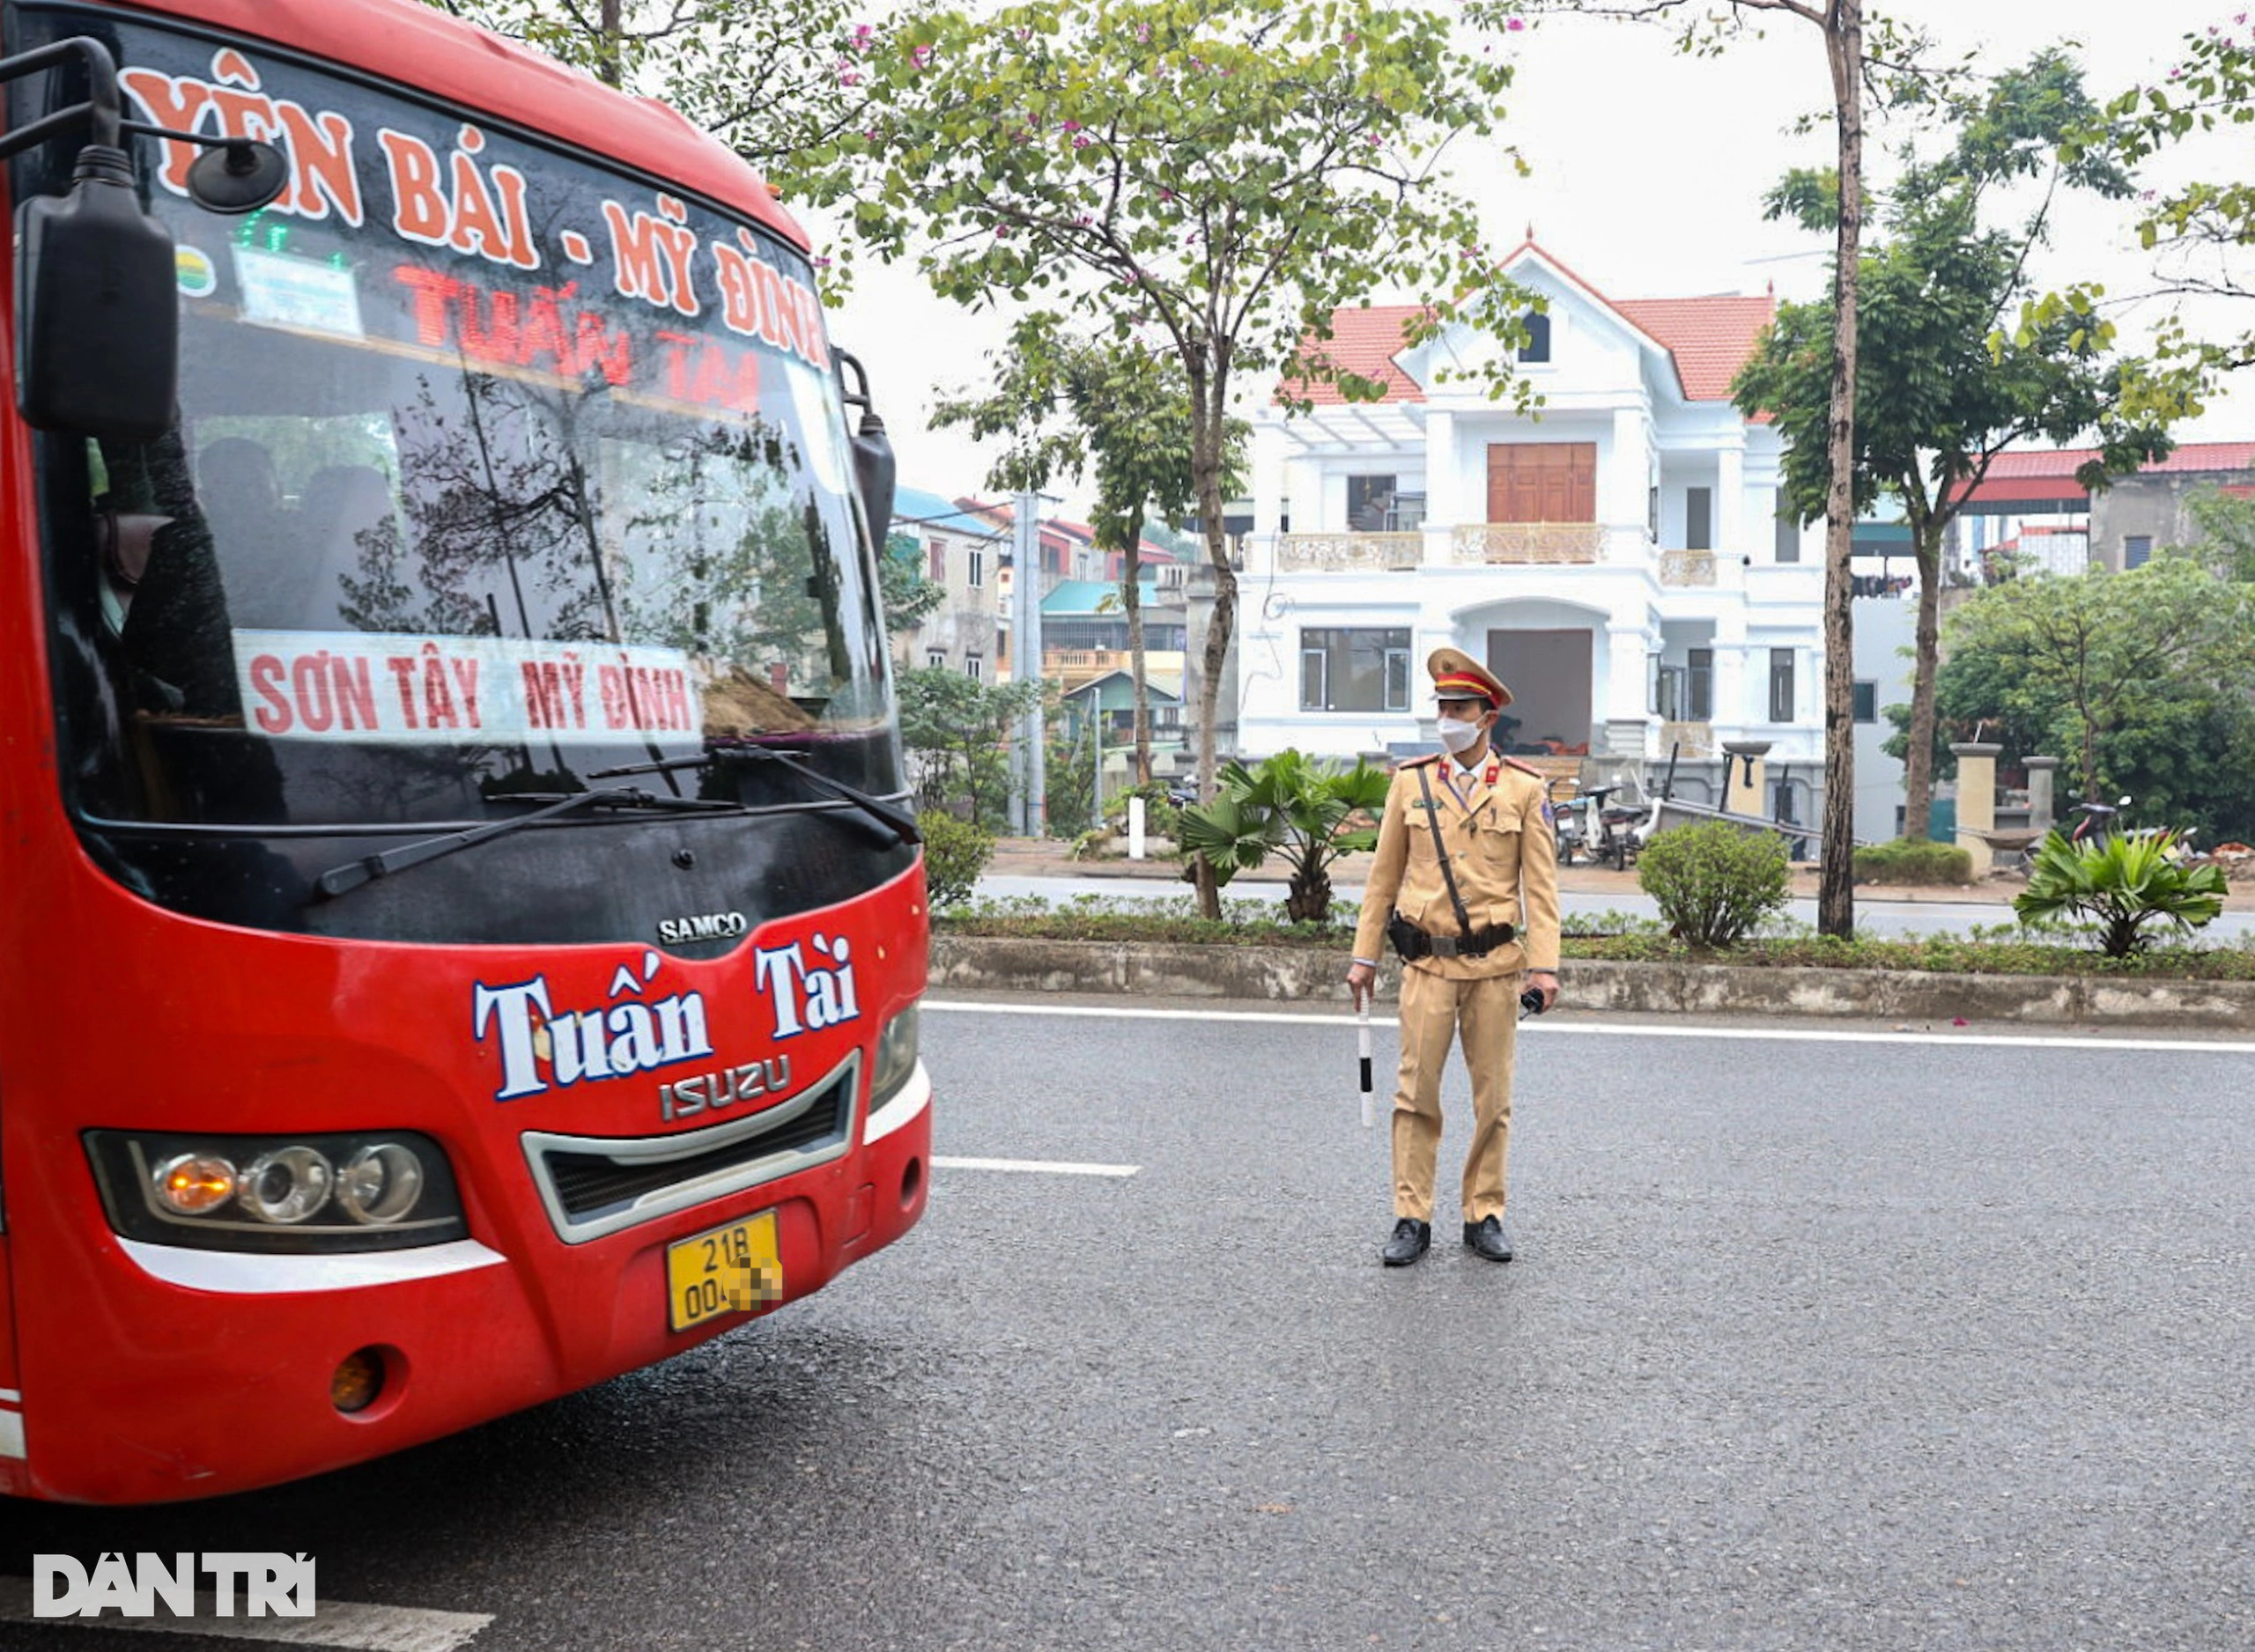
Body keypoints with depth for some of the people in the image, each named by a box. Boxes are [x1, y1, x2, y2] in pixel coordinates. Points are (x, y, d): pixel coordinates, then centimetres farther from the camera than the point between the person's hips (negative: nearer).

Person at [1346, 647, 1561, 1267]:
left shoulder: (1525, 790, 2)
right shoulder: (1410, 782, 6)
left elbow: (1540, 885, 1)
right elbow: (1384, 875, 10)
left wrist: (1544, 965, -8)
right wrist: (1363, 956, 8)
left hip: (1495, 965, 0)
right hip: (1427, 962, 0)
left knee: (1494, 1099, 6)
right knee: (1416, 1095, 0)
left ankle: (1484, 1217, 17)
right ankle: (1412, 1220, 8)